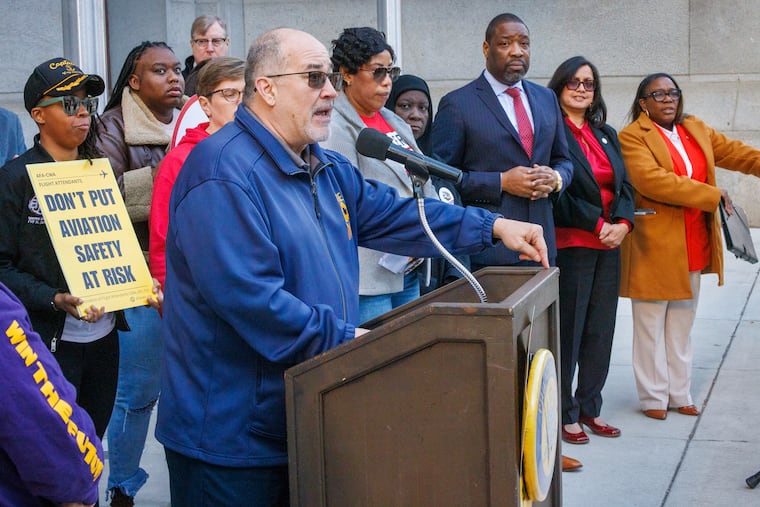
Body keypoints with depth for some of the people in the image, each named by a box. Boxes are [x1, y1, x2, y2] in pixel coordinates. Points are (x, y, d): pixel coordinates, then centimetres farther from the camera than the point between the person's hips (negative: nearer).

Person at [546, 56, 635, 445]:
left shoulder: (606, 134, 16)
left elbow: (624, 186, 12)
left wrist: (623, 223, -6)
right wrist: (598, 224, -16)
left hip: (608, 245, 7)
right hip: (569, 245, -7)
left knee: (600, 331, 10)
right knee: (567, 332, -2)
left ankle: (589, 408, 21)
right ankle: (565, 414, 8)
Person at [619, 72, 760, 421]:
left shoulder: (696, 129, 13)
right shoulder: (633, 137, -10)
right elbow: (651, 179, -23)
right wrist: (711, 195, -22)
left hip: (693, 246, 7)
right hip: (654, 248, -7)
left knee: (682, 326, 14)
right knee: (651, 326, 2)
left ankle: (679, 394, 23)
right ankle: (653, 398, 12)